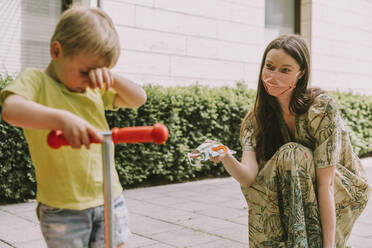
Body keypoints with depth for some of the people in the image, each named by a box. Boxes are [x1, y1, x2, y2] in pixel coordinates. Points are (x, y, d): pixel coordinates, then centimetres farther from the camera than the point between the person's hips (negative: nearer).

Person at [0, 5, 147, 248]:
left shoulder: (97, 88, 8)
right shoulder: (36, 80, -8)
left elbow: (139, 99, 8)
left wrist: (111, 78, -12)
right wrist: (63, 119, -44)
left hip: (109, 197, 5)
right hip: (62, 207, -4)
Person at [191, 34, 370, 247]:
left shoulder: (322, 107, -24)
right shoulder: (256, 119, -11)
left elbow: (325, 184, -28)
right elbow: (248, 178, -26)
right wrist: (226, 157, -47)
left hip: (347, 189, -3)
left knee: (290, 155, -29)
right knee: (257, 185, -25)